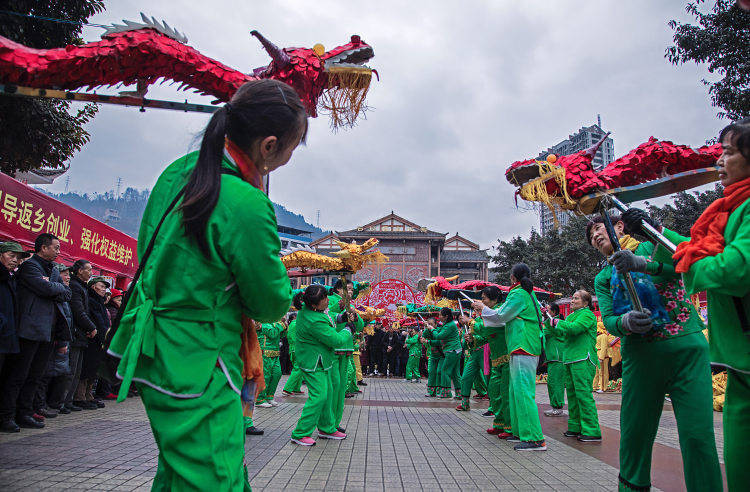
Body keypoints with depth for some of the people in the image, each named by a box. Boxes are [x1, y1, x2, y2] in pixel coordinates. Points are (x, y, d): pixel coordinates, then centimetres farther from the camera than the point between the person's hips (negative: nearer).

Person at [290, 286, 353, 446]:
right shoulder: (315, 322, -32)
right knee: (319, 396, -10)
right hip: (314, 363, -11)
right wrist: (347, 330, -5)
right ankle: (300, 434, 0)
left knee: (328, 392, 17)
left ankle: (327, 428, 30)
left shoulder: (306, 309, -1)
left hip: (321, 361, 11)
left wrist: (342, 317, 6)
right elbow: (336, 341, -24)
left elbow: (326, 320, 21)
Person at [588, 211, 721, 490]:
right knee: (634, 433, 3)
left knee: (698, 434, -7)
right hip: (640, 354, 2)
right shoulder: (603, 278, 16)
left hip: (687, 345, -2)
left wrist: (643, 263, -28)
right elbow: (607, 319, 3)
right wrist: (625, 322, -20)